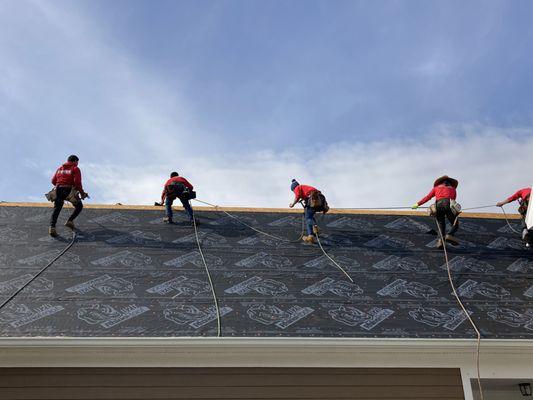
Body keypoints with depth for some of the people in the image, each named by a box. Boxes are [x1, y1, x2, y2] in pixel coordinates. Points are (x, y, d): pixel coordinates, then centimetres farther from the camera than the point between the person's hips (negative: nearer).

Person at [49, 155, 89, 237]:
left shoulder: (60, 168, 22)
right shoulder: (75, 169, 5)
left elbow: (53, 181, 17)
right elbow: (77, 182, -8)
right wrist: (82, 193, 2)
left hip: (58, 191, 4)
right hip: (70, 191, -4)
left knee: (56, 210, 4)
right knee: (79, 206, 17)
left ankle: (52, 227, -15)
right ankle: (70, 221, 2)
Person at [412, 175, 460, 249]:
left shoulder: (437, 187, 29)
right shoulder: (453, 189, 31)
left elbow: (427, 197, 24)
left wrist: (418, 204, 33)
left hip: (438, 205, 1)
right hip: (448, 205, -1)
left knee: (441, 226, 11)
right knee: (455, 224, 8)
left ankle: (440, 241, -14)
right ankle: (449, 235, -22)